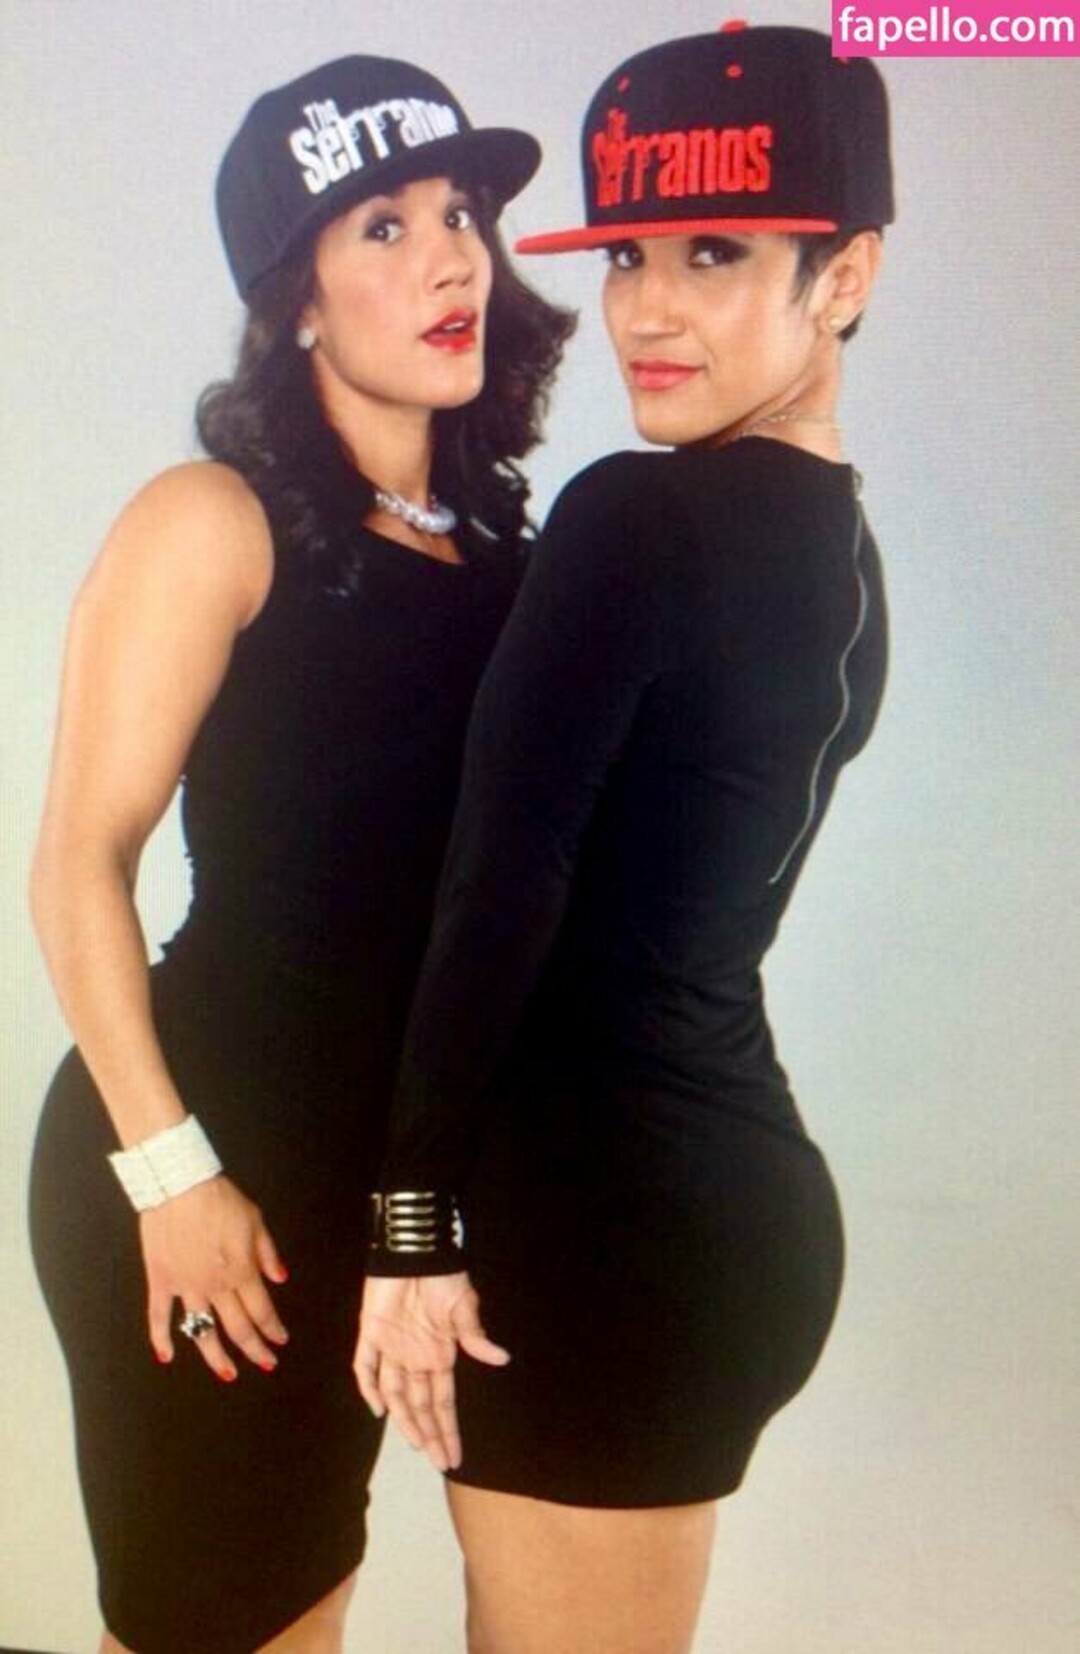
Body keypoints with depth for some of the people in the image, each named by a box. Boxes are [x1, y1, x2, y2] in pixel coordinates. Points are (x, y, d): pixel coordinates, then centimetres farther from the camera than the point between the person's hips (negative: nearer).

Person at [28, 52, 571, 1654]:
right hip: (210, 1154, -6)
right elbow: (81, 866, -14)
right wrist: (167, 1168, -16)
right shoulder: (217, 521, -12)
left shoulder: (493, 543, 5)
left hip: (386, 1164, 6)